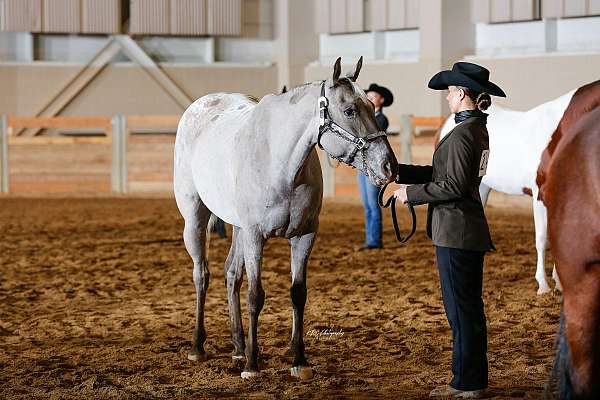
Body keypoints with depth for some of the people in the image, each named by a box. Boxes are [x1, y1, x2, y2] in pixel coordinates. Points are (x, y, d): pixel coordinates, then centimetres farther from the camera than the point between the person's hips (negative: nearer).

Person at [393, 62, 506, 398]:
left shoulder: (462, 134, -19)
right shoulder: (479, 130, 12)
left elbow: (453, 186, -22)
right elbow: (442, 173, 15)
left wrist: (412, 193, -11)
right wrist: (399, 171, 11)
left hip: (455, 230, -10)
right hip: (472, 229, 10)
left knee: (462, 308, -2)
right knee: (469, 308, 16)